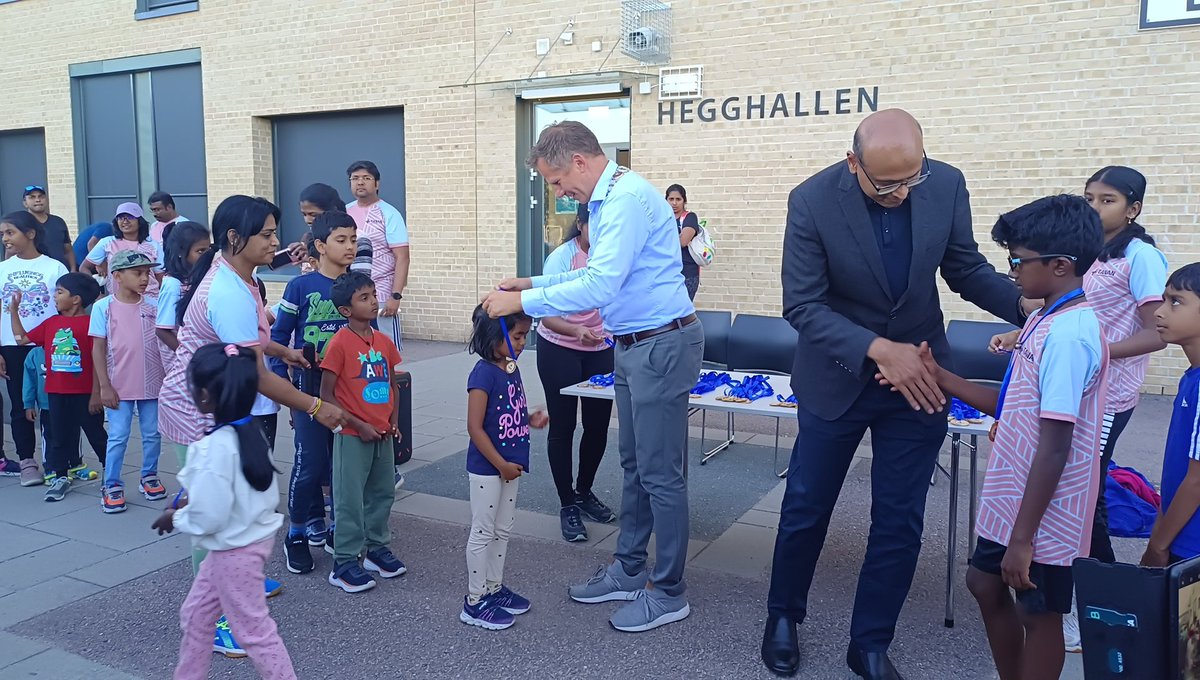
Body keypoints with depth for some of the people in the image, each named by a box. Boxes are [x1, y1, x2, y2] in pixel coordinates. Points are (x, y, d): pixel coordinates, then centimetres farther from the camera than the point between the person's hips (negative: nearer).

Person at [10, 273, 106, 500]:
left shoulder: (90, 323, -12)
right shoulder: (51, 323, 7)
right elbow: (22, 338, 15)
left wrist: (96, 392, -13)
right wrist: (13, 310, 9)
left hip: (84, 393, -6)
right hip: (55, 393, 6)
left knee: (96, 434, 7)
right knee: (59, 436, 13)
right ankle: (60, 477, 24)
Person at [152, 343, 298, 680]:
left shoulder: (215, 448, -28)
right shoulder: (251, 430, -2)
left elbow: (208, 518, -25)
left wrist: (174, 517, -7)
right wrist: (191, 500, 9)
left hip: (234, 550, -9)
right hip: (251, 536, 9)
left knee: (255, 630, 6)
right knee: (195, 615, 24)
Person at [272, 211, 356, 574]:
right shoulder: (301, 286, -6)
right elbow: (279, 335, -1)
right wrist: (281, 382, -6)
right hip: (311, 386, -3)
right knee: (311, 462, -3)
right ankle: (298, 533, 16)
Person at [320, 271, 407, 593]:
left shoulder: (383, 341, 5)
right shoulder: (340, 343, -14)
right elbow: (326, 394, -13)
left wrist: (393, 421, 4)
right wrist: (359, 425, -15)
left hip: (383, 434, 6)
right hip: (353, 435, -6)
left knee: (383, 493, 16)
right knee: (350, 499, 1)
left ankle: (376, 548, 32)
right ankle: (344, 564, 12)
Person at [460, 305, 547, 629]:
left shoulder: (511, 369, 6)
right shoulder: (483, 373, -20)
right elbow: (475, 427, -21)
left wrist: (531, 420, -1)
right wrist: (501, 465, -18)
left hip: (510, 465, 9)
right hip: (487, 469, -8)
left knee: (503, 529, 18)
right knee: (483, 532, 2)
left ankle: (494, 587, 32)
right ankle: (475, 602, 14)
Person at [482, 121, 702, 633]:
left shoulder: (627, 198, -20)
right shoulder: (606, 200, 13)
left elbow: (599, 287, -27)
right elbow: (597, 273, 21)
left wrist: (523, 301, -20)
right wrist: (532, 283, 12)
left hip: (662, 345, -11)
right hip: (633, 346, 11)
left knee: (660, 472, 0)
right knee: (635, 466, 18)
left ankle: (669, 592, 14)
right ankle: (629, 571, 32)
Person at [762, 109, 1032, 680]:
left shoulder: (946, 185, -10)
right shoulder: (812, 201, -20)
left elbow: (965, 268, 1)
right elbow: (802, 305, -19)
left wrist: (1027, 302, -17)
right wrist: (877, 349, -31)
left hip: (918, 375, 3)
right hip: (837, 379, -2)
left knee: (900, 521, 8)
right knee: (805, 508, 11)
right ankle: (783, 616, 37)